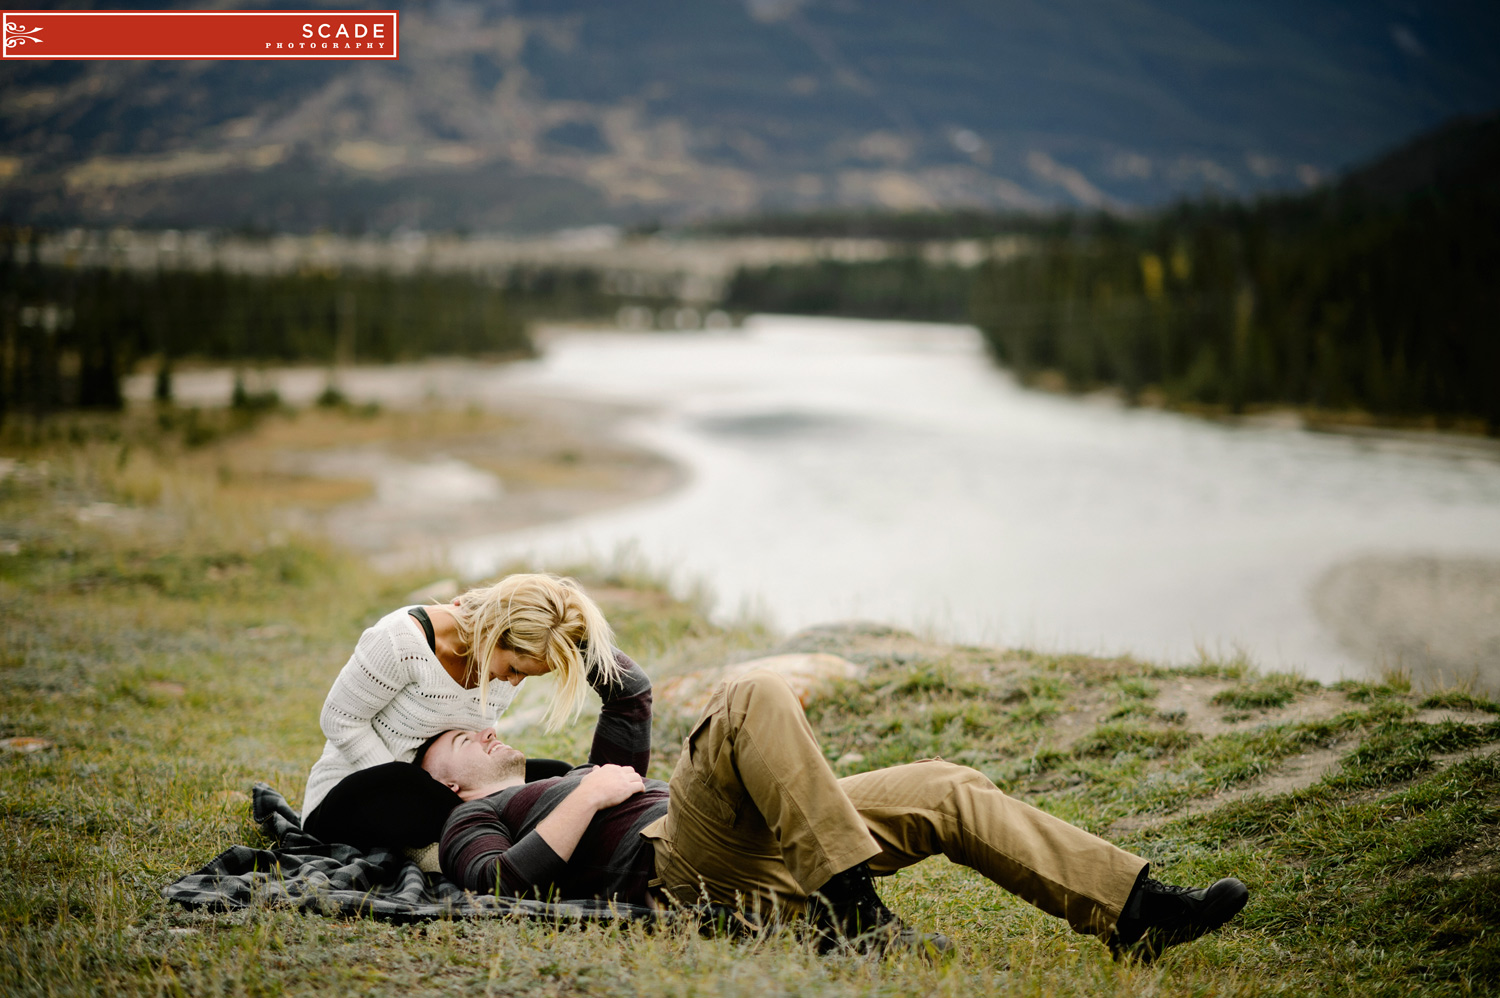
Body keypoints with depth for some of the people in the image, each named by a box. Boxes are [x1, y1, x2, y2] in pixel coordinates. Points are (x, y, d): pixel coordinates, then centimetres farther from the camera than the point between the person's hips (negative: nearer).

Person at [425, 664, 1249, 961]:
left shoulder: (573, 783, 40)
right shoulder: (472, 824, 17)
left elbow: (631, 696, 43)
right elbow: (503, 887, -6)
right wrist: (591, 797, -4)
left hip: (756, 855, 8)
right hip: (676, 865, -8)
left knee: (947, 790, -4)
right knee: (755, 699, -30)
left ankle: (1135, 911, -11)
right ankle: (850, 909, -37)